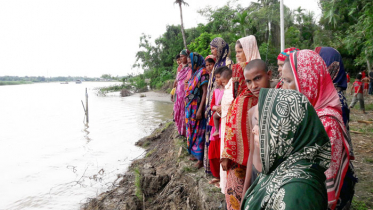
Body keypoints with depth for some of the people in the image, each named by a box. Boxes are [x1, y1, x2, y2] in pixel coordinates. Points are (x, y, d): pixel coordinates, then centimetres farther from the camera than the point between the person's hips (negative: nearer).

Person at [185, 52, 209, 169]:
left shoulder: (203, 73, -12)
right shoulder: (194, 73, 14)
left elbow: (205, 92, -18)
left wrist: (200, 110, -22)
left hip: (197, 108, -9)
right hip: (191, 108, 9)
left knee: (198, 132, -3)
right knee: (192, 131, 14)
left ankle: (201, 159, 6)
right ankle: (196, 154, 27)